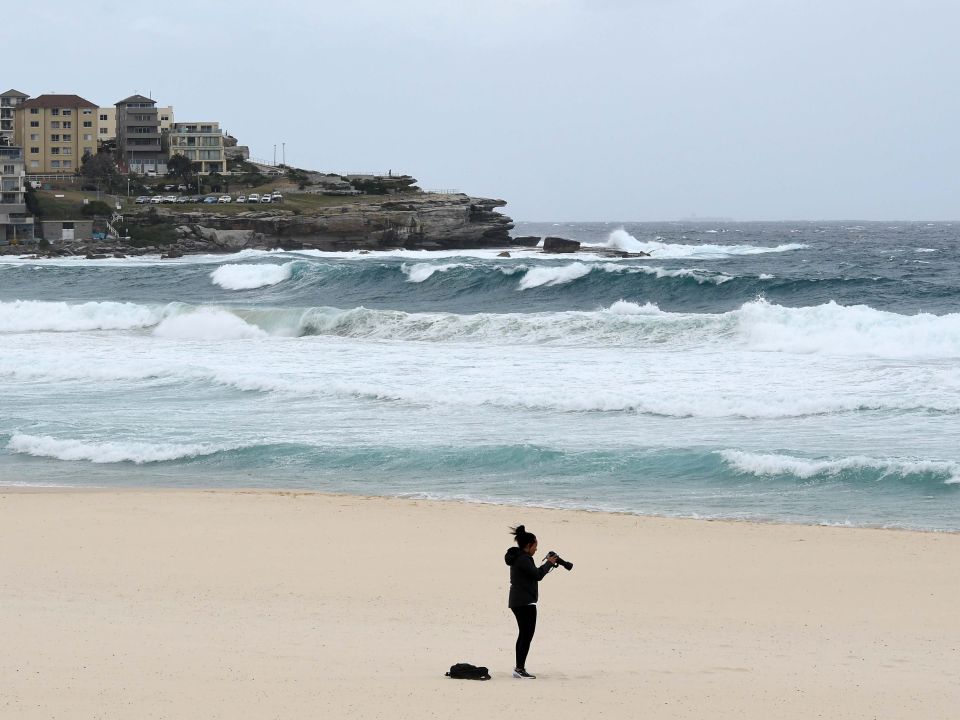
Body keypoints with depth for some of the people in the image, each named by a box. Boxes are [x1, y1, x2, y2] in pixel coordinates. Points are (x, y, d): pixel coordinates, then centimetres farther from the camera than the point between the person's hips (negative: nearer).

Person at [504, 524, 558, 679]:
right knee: (527, 635, -8)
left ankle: (519, 668, 15)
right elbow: (537, 575, -21)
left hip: (518, 602, 11)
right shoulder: (523, 559, -16)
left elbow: (533, 574, 19)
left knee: (523, 635, 14)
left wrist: (548, 564, 11)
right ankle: (520, 668, -11)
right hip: (525, 602, -11)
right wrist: (549, 563, -7)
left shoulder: (518, 557, 16)